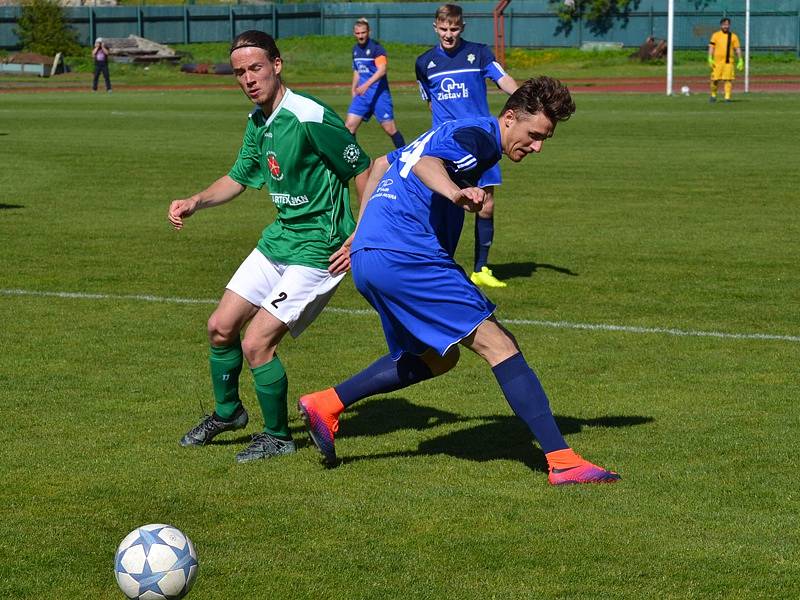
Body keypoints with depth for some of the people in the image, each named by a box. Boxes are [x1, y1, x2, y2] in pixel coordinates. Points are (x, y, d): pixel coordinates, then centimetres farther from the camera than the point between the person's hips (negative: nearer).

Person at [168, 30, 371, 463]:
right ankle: (226, 412, 36)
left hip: (318, 248, -9)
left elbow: (364, 172, -16)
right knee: (221, 327, 12)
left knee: (256, 344, -11)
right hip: (279, 237, 9)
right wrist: (196, 202, 5)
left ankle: (277, 436, 10)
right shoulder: (257, 121, 5)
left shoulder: (311, 118, -22)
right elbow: (238, 178, 20)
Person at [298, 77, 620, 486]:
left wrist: (360, 233, 31)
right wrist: (456, 193, -50)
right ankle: (562, 461, -16)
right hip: (406, 256, -10)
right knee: (498, 344, -11)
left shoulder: (453, 132, 23)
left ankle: (326, 405, 21)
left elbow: (380, 165, 31)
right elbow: (426, 164, -30)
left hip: (368, 257, 10)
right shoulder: (479, 137, -8)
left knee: (437, 357, 23)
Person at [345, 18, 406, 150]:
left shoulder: (376, 47, -12)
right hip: (362, 95, 6)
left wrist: (367, 84, -35)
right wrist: (353, 89, 24)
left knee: (389, 128, -4)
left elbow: (382, 69, -24)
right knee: (349, 125, -4)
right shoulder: (355, 49, 11)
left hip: (379, 93, -6)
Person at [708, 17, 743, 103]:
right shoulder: (715, 35, 7)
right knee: (715, 79, 2)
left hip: (729, 61, 0)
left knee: (728, 79, -7)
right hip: (717, 61, 0)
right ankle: (713, 95, 20)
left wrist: (740, 60, 0)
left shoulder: (733, 36, 8)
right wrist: (710, 59, -7)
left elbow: (737, 49, 8)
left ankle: (727, 97, -5)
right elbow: (711, 47, 4)